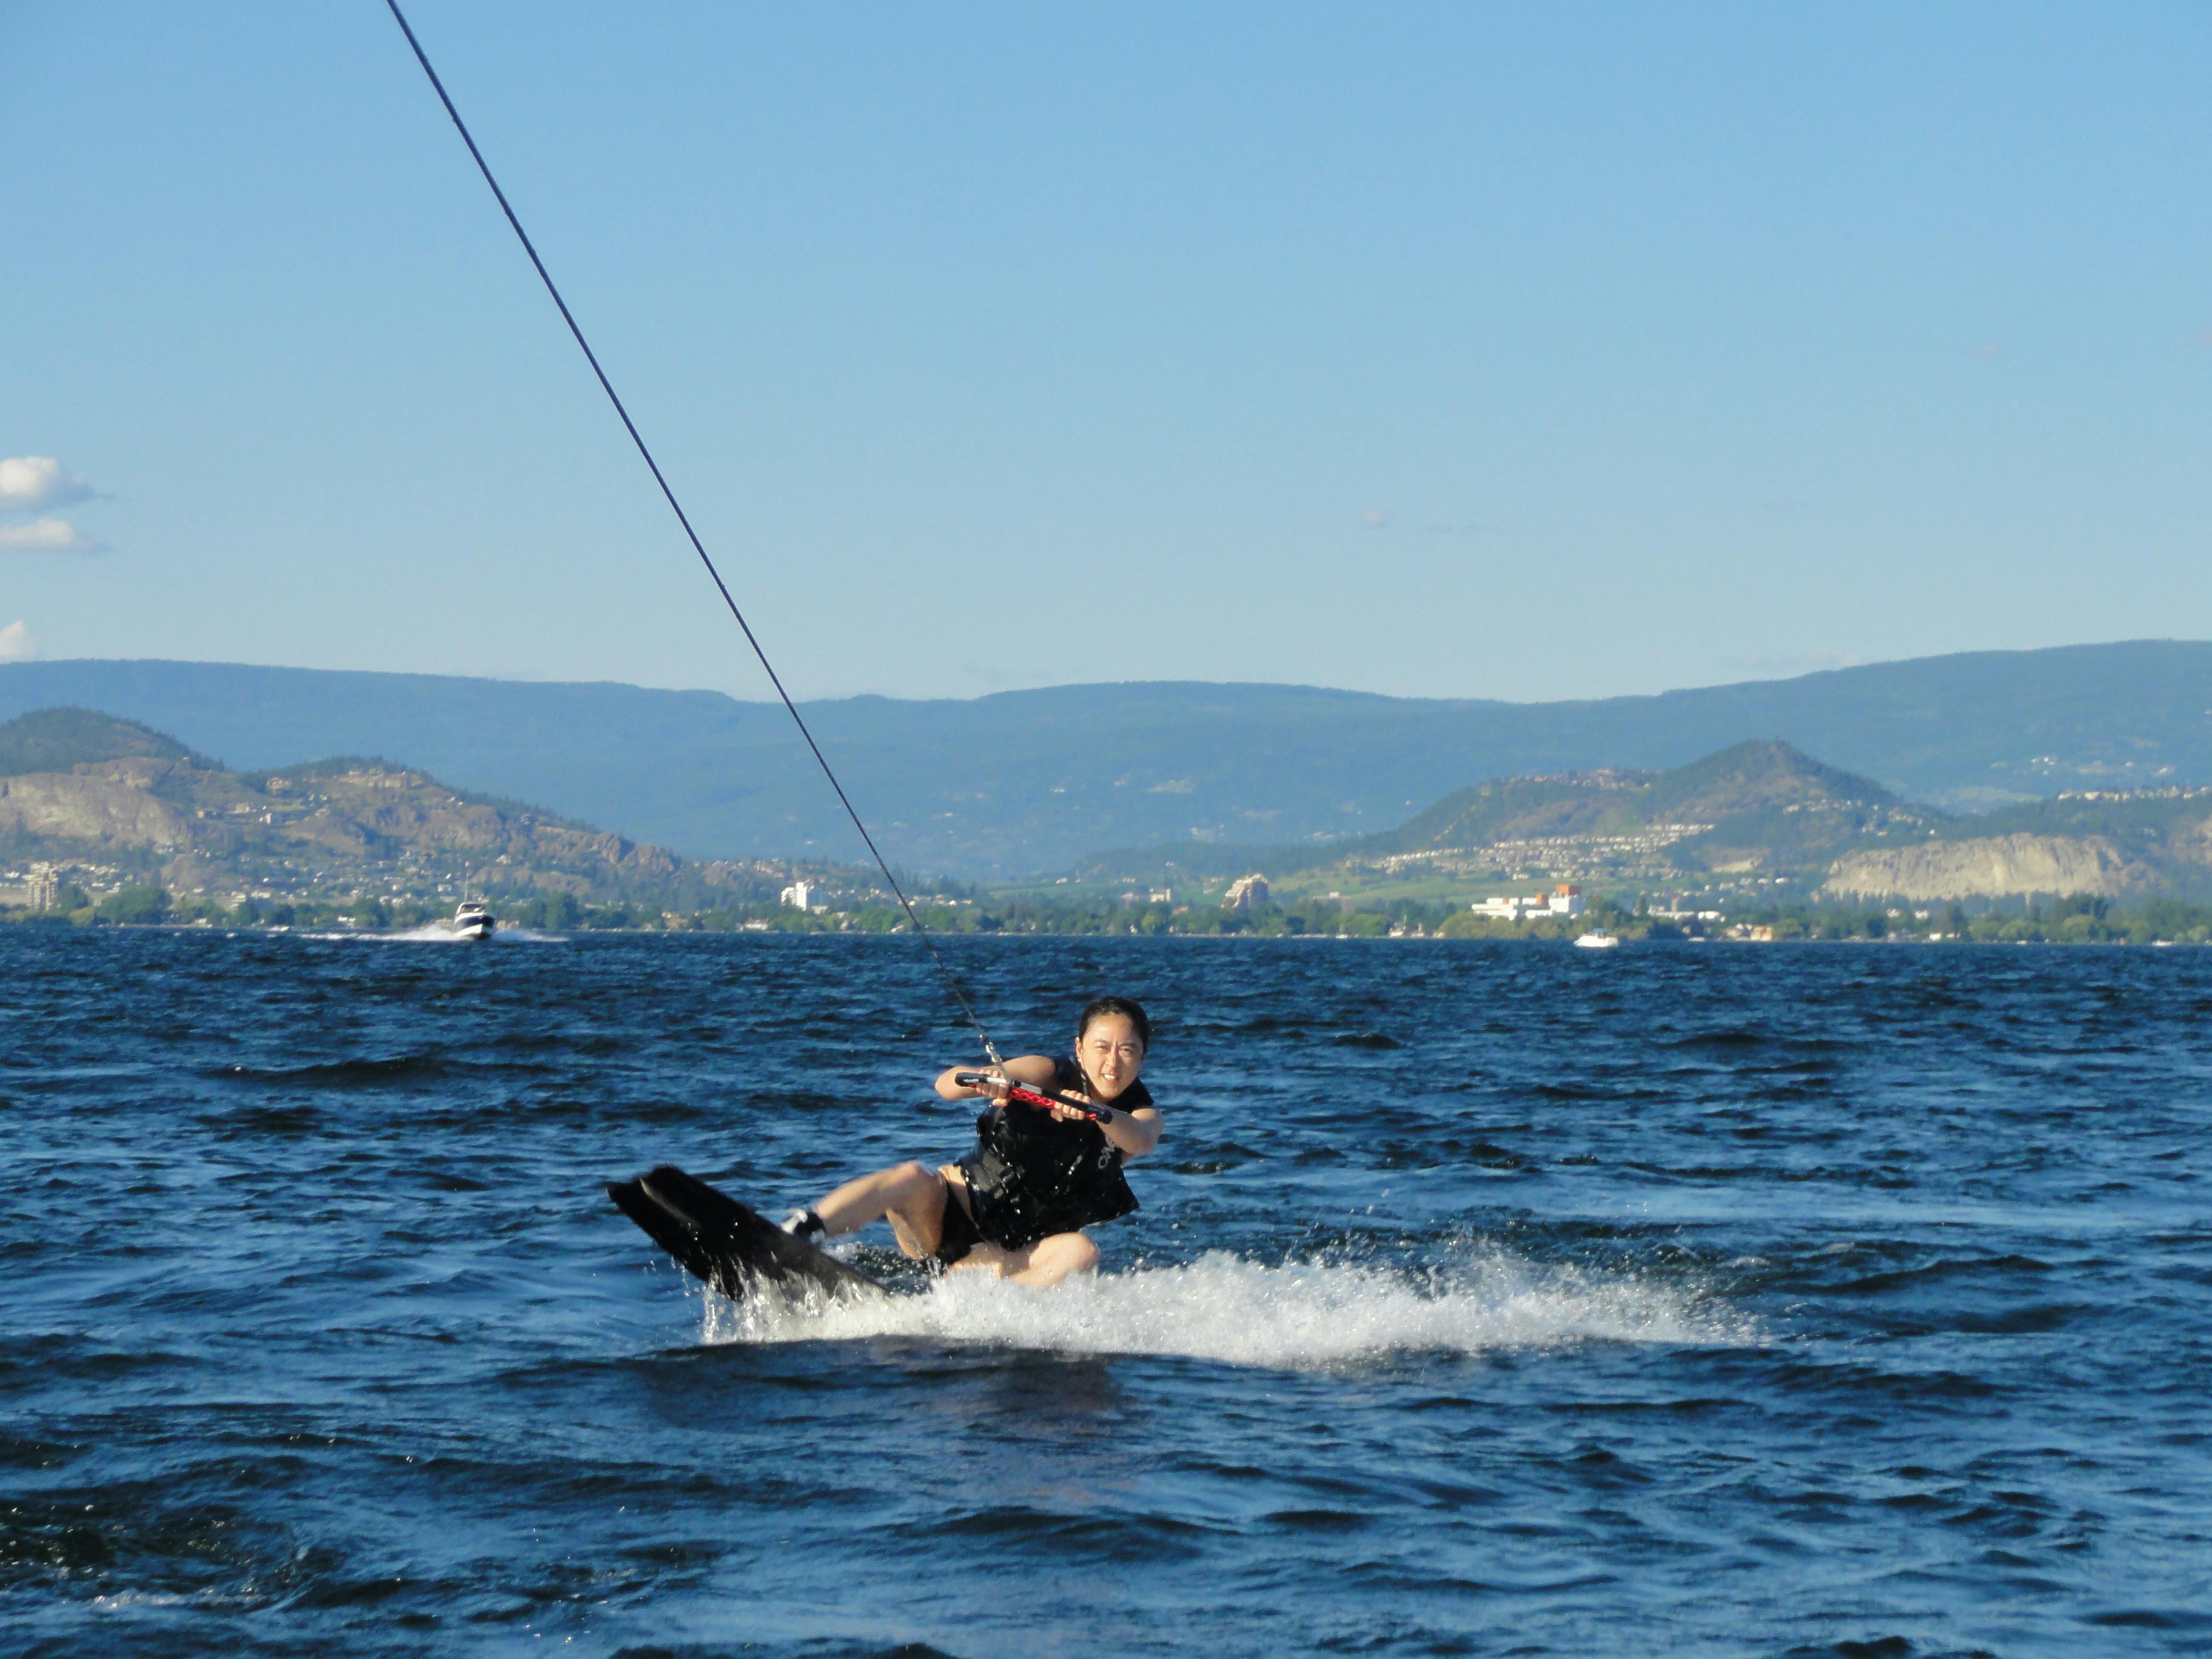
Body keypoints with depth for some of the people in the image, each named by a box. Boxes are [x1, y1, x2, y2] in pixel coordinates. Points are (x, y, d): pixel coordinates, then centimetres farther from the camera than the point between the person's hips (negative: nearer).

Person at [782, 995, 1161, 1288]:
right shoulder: (1048, 1076, -3)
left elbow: (1140, 1141, -27)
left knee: (1081, 1253, -30)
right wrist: (985, 1081, -41)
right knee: (913, 1179, -32)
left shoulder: (1141, 1113, 0)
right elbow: (947, 1085, -17)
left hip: (1018, 1251, 1)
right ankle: (789, 1240, -50)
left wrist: (1097, 1112, -48)